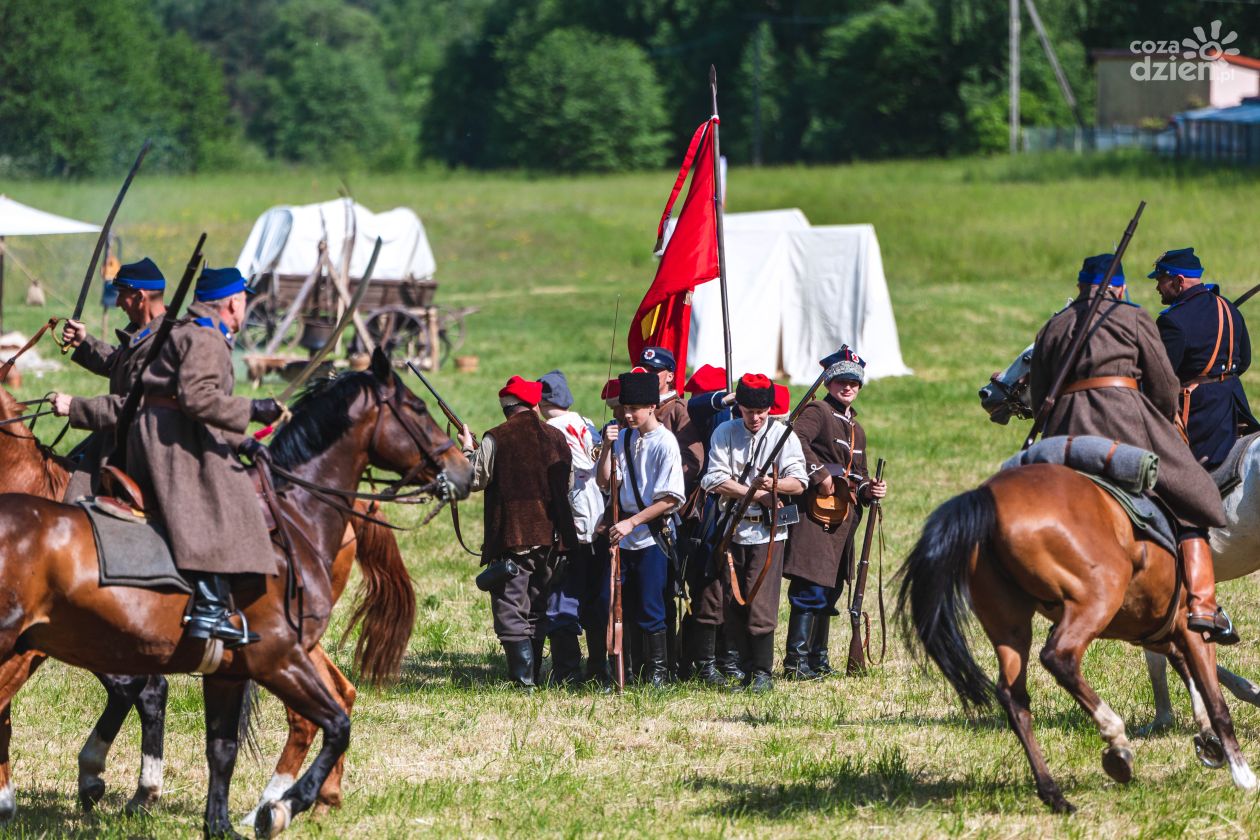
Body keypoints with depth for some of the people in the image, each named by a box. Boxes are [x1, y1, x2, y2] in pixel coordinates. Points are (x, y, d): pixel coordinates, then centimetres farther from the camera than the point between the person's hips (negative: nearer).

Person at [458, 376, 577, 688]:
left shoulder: (496, 439, -9)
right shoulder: (556, 438, 5)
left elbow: (475, 479, -3)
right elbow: (566, 484, 14)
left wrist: (468, 449, 14)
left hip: (512, 536, -5)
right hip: (551, 534, 5)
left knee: (510, 610, -4)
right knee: (537, 609, 17)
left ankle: (524, 677, -14)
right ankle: (532, 673, 20)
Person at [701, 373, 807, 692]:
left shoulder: (783, 435, 1)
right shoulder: (724, 433, 5)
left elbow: (798, 482, -7)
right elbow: (714, 480, -6)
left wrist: (773, 484, -28)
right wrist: (759, 494, -13)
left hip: (767, 532, -3)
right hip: (731, 530, 3)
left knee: (761, 605, -10)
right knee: (732, 605, 4)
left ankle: (763, 674, -5)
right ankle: (749, 669, 13)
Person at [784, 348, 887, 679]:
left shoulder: (856, 429, 23)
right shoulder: (817, 411, -3)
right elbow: (796, 439, -23)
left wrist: (870, 490, 6)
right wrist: (819, 474, -24)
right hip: (816, 514, -9)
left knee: (831, 590, 13)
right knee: (811, 588, -13)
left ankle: (818, 657, 21)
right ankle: (796, 661, -13)